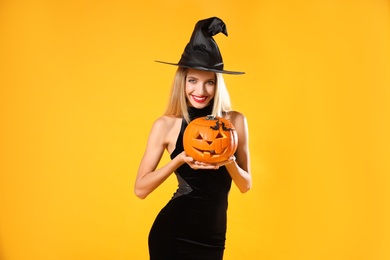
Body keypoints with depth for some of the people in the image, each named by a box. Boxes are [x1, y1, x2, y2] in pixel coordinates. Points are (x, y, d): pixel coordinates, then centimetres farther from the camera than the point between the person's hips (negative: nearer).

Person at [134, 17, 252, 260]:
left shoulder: (235, 120, -3)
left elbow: (246, 185, 1)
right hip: (172, 234, -2)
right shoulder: (167, 125, -8)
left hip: (212, 239, 3)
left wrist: (229, 162, -18)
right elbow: (141, 188, -8)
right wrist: (180, 159, -20)